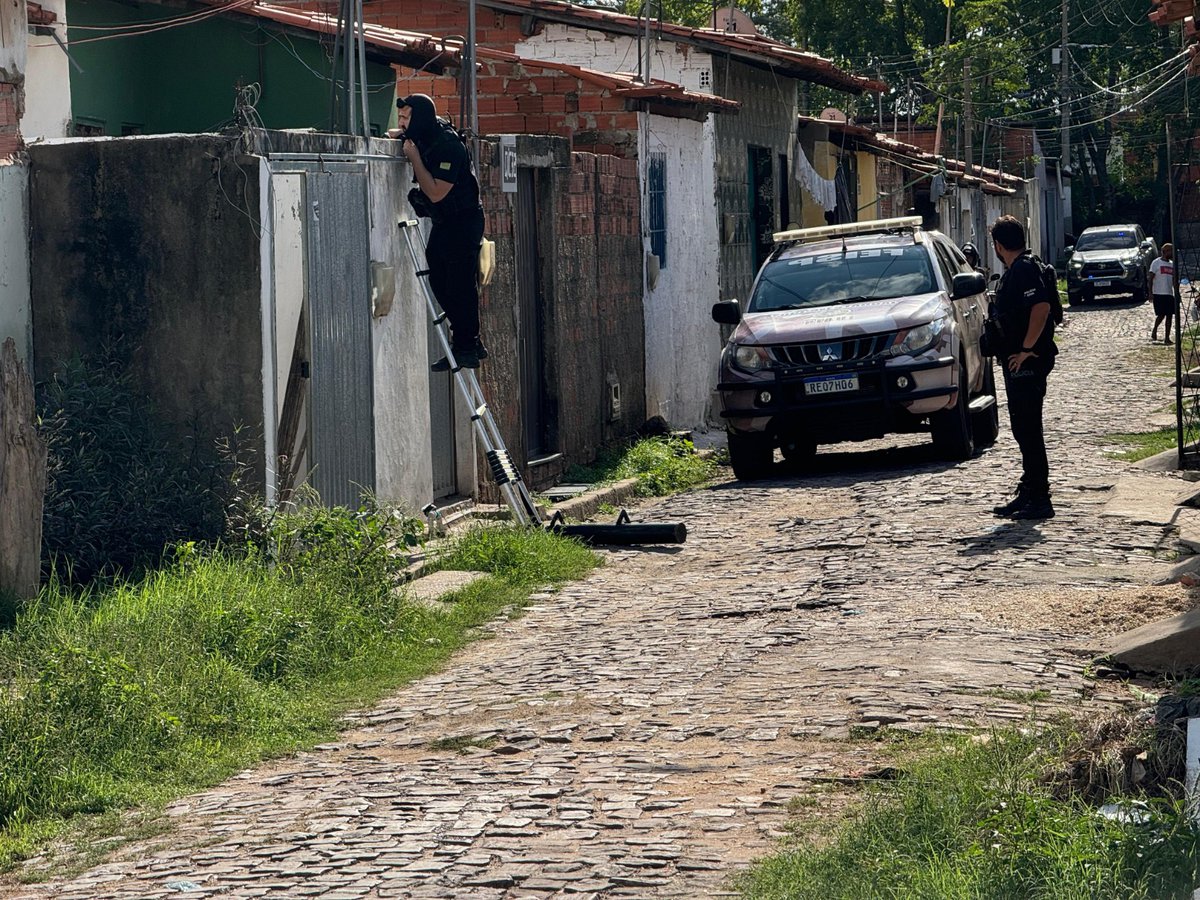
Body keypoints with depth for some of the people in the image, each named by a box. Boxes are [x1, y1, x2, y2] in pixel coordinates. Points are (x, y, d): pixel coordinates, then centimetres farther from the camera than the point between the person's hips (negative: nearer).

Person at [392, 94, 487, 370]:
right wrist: (399, 135, 0)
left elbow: (436, 193, -26)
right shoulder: (422, 137, 2)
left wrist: (415, 158, -25)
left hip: (463, 222, -10)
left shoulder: (448, 146, -25)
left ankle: (466, 349, -1)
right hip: (443, 221, 10)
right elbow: (395, 134, 24)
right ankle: (470, 344, 17)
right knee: (439, 281, 10)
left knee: (461, 283, -7)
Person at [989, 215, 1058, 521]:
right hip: (1018, 362, 11)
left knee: (1028, 429, -8)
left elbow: (1041, 306, -29)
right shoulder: (1017, 269, 16)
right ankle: (1028, 493, 24)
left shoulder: (1023, 269, -16)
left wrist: (1026, 349, -25)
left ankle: (1038, 500, -6)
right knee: (1023, 428, 16)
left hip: (1026, 362, -11)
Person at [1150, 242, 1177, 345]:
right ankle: (1154, 330, 15)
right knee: (1161, 315, -10)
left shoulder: (1172, 264, 15)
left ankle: (1167, 338, 4)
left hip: (1169, 294, 6)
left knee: (1169, 315, 1)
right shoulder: (1156, 263, -4)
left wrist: (1176, 292, 13)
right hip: (1159, 294, -6)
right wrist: (1150, 292, -13)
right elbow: (1151, 278, -6)